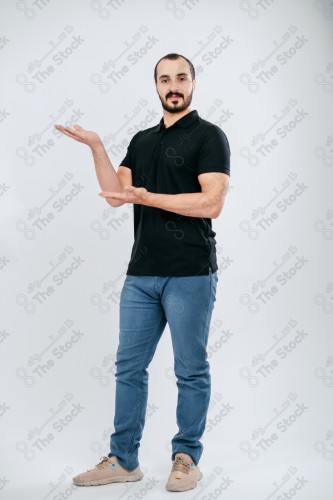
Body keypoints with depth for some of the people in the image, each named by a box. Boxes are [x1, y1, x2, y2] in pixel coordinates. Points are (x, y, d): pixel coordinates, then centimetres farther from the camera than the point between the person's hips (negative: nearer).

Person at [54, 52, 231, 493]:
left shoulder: (209, 136, -3)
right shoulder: (142, 140, 16)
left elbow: (212, 203, -15)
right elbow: (115, 195, 7)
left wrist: (145, 197, -14)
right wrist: (96, 147, -4)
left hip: (190, 275, -6)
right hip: (141, 274, 6)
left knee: (191, 370, 4)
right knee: (129, 367, 9)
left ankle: (187, 458, 18)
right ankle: (123, 459, 20)